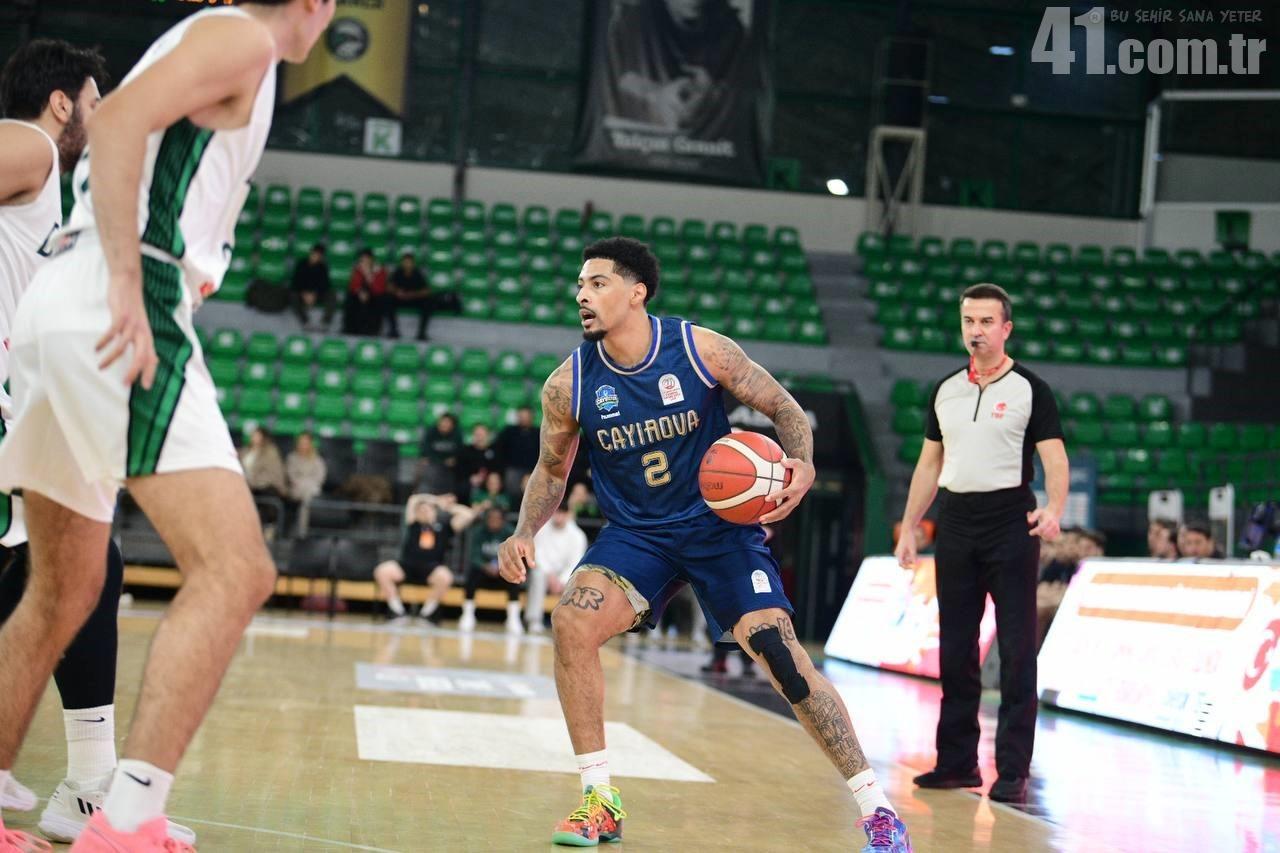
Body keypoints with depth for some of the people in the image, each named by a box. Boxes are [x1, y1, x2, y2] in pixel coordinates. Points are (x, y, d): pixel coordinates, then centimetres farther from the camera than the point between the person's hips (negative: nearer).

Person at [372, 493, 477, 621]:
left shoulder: (444, 525, 6)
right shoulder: (414, 524, 10)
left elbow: (468, 515, -4)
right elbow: (413, 501, -3)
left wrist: (448, 507, 7)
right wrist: (437, 500, 4)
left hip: (431, 568, -1)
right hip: (407, 565, 1)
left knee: (445, 577, -37)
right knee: (381, 571, -26)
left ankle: (426, 614, -15)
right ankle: (398, 612, -11)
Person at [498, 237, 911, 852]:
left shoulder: (702, 350, -14)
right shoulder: (568, 384, -8)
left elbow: (784, 408, -4)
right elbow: (552, 470, 8)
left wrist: (803, 465, -24)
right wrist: (524, 533, -8)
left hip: (720, 523, -2)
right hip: (634, 533, 2)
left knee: (780, 653, -15)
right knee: (571, 622, -23)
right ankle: (600, 801, -9)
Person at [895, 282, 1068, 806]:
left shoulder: (1030, 390, -2)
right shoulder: (946, 390, 13)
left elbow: (1054, 457, -10)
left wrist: (1054, 510, -29)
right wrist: (908, 528, 13)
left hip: (1011, 524, -5)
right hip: (955, 523, 5)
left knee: (1017, 652, -4)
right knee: (955, 650, 8)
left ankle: (1013, 771, -1)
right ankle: (957, 762, 17)